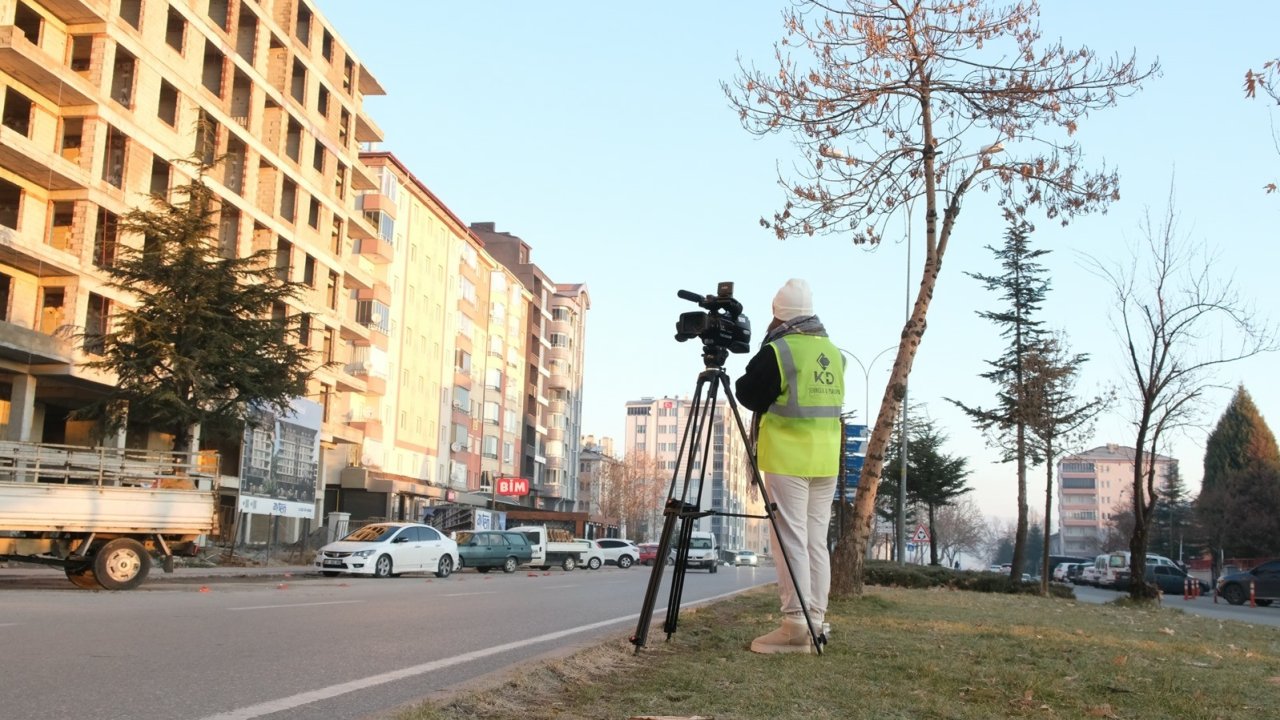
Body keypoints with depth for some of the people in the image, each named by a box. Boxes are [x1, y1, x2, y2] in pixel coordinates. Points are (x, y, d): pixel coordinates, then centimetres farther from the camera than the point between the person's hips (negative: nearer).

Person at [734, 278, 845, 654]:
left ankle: (796, 626, -8)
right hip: (826, 460, 7)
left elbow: (747, 394, -5)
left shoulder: (777, 352, -11)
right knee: (816, 542, 10)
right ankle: (815, 624, 13)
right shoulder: (834, 353, 11)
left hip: (788, 460, -7)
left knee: (791, 541, -6)